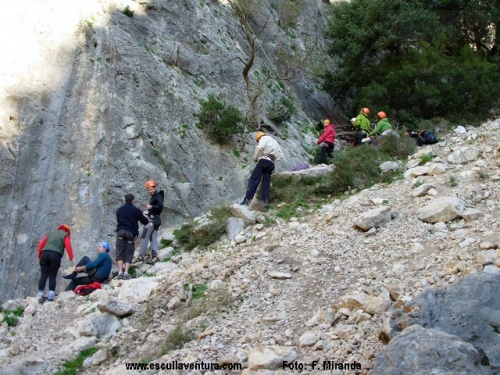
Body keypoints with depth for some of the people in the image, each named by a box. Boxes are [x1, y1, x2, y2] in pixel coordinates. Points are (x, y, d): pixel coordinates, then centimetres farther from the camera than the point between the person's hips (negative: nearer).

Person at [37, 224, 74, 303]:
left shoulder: (50, 233, 32)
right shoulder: (65, 235, 20)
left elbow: (41, 244, 21)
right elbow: (68, 246, 3)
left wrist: (39, 256, 21)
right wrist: (71, 259, 1)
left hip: (44, 253, 3)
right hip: (55, 254, -3)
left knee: (43, 275, 2)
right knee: (52, 276, 0)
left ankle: (40, 296, -5)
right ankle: (51, 297, -6)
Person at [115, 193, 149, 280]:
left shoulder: (119, 210, 13)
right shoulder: (136, 210, 2)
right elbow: (145, 222, 10)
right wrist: (146, 218, 33)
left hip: (121, 231, 2)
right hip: (131, 233, -2)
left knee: (120, 253, 5)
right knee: (129, 254, 2)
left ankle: (120, 272, -7)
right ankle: (126, 273, -8)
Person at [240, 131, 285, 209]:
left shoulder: (264, 138, 10)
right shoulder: (275, 142, 34)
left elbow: (259, 147, -11)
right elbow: (281, 156, 26)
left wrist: (255, 158, -1)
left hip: (264, 160, -7)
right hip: (271, 164, 7)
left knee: (253, 179, -9)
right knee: (266, 183, 5)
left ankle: (247, 199, -17)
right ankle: (265, 202, -7)